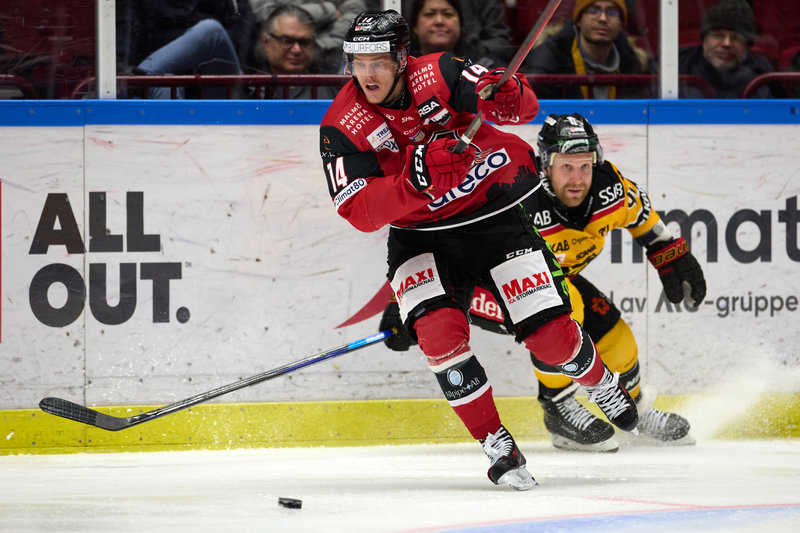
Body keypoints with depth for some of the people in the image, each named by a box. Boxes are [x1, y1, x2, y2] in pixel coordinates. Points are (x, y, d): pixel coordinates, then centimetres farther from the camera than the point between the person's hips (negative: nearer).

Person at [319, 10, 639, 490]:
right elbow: (360, 213, -23)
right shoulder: (343, 126, -14)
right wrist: (413, 183, -39)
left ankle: (604, 386, 28)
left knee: (550, 332, -6)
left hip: (492, 212, -1)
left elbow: (525, 108, -17)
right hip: (419, 237, 1)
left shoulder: (438, 76, -17)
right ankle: (496, 444, -10)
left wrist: (507, 97, -41)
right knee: (440, 331, -24)